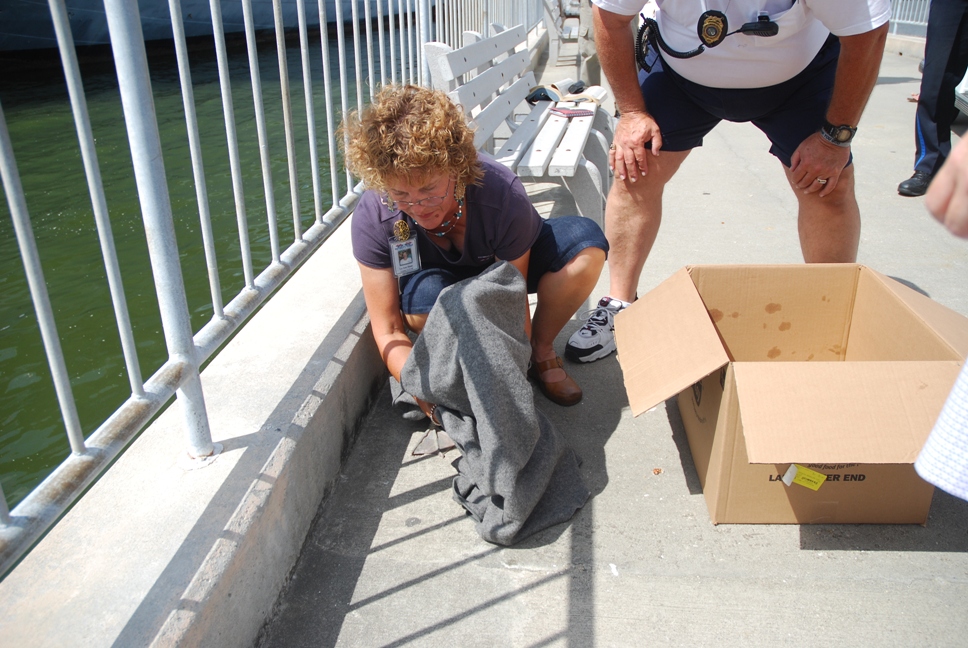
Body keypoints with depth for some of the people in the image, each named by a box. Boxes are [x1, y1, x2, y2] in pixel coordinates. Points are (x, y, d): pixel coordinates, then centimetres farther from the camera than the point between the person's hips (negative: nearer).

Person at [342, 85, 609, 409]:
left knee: (586, 246, -28)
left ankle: (541, 350, -4)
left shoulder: (503, 195, -35)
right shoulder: (372, 218, -30)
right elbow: (388, 331, -26)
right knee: (426, 294, -38)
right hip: (436, 275, 0)